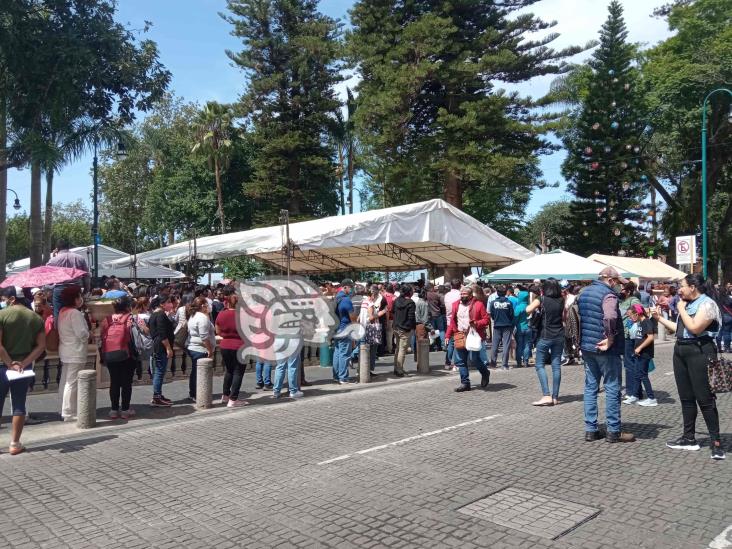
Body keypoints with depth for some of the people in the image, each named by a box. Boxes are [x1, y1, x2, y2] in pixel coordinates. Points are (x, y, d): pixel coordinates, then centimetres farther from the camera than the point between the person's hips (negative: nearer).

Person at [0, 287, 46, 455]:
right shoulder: (36, 318, 3)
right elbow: (41, 346, -3)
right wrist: (24, 363, -7)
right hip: (24, 367, 3)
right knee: (19, 406, 8)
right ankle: (14, 444, 11)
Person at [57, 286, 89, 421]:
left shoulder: (62, 312, 11)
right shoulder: (75, 313, -17)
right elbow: (82, 333, -20)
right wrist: (87, 336, 0)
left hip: (65, 352, 10)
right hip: (75, 353, -10)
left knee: (65, 381, 15)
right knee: (72, 383, -5)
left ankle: (64, 410, 24)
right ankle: (69, 413, -1)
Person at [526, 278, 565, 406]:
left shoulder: (542, 299, -8)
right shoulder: (561, 300, 5)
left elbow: (528, 310, -16)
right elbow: (563, 317, 16)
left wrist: (538, 307, 1)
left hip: (545, 336, -5)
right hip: (559, 336, 5)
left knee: (540, 365, 2)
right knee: (556, 365, 6)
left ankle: (547, 396, -8)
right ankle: (555, 397, 9)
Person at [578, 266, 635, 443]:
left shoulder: (584, 293, 11)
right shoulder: (608, 295, -16)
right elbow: (610, 318, -34)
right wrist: (610, 338, -22)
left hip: (586, 347, 8)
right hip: (605, 349, -8)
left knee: (590, 387, 12)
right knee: (612, 388, 3)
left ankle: (590, 429, 15)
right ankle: (614, 431, 9)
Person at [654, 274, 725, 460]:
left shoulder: (707, 303, -10)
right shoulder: (688, 304, 16)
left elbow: (694, 328, -21)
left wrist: (682, 309, -10)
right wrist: (660, 318, 18)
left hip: (699, 352, -9)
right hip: (680, 351, 9)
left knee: (705, 399, -6)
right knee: (686, 397, 12)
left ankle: (716, 442, 3)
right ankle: (689, 438, 20)